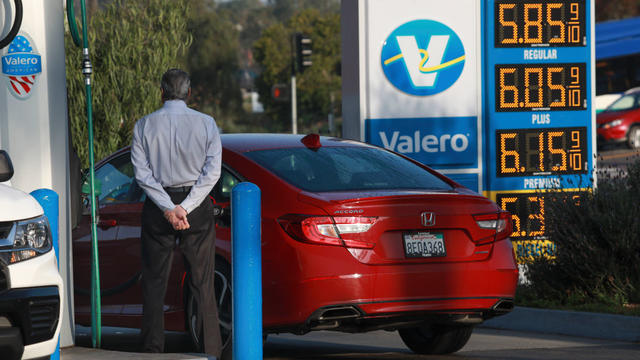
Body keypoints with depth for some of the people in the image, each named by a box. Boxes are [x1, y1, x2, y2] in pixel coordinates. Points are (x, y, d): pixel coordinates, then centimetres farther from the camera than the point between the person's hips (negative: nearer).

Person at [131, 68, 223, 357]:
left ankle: (152, 350, 4)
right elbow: (212, 172, -7)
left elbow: (142, 173, -7)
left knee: (154, 282, 6)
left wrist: (169, 209, -12)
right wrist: (186, 208, -11)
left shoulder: (144, 126, -1)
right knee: (202, 284, 4)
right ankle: (211, 352, 1)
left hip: (158, 206, 0)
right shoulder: (206, 124, -1)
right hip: (197, 206, 0)